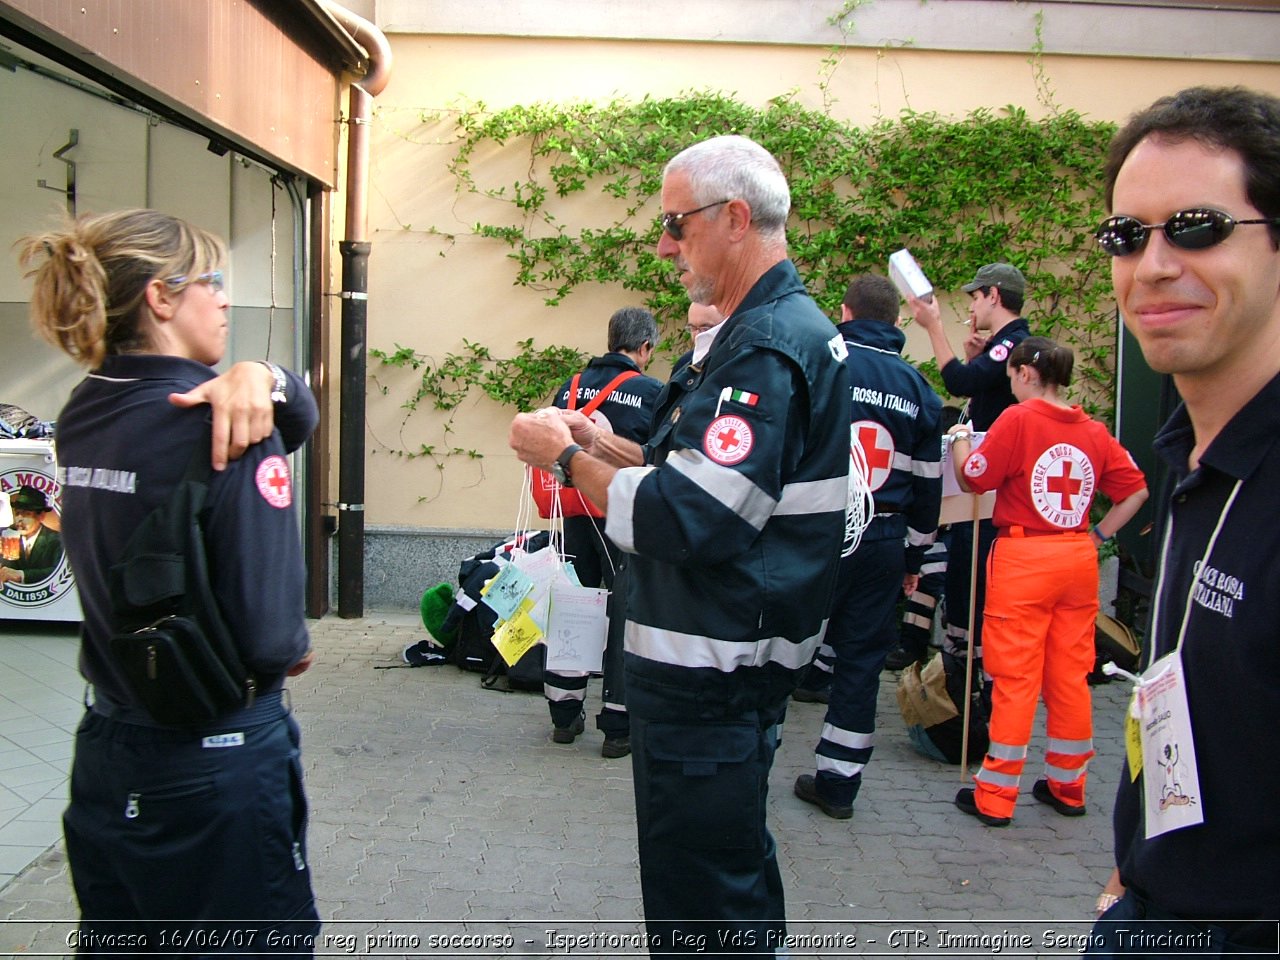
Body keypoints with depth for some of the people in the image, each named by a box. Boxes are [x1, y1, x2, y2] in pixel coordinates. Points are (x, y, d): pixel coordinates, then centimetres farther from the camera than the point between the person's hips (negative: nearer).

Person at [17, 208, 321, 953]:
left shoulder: (84, 416, 3)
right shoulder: (222, 434, -21)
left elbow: (302, 419, 6)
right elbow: (268, 635, -25)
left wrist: (263, 377, -16)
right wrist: (298, 648, -3)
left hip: (105, 757, 7)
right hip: (220, 765, -7)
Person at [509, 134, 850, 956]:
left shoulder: (767, 347, -20)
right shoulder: (787, 327, 14)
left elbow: (685, 519, -27)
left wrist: (567, 457, -13)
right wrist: (600, 445, 9)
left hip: (709, 671, -11)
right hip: (727, 660, 11)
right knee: (733, 873, 26)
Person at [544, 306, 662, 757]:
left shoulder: (570, 388, 5)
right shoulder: (653, 393, -10)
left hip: (577, 517, 5)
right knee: (626, 615, 5)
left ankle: (565, 716, 25)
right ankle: (618, 727, 9)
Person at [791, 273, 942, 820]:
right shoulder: (919, 389, 9)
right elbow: (928, 485, 13)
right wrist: (914, 558, 20)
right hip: (883, 543, 4)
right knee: (861, 662, 10)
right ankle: (839, 783, 19)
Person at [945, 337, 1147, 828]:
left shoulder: (1019, 419, -10)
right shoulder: (1094, 431, 5)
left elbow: (973, 479, -5)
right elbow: (1136, 491, 7)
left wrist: (961, 439, 12)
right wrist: (1099, 534, 12)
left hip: (1024, 557, -5)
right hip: (1079, 559, 5)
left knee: (1015, 677, 0)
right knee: (1071, 675, 13)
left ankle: (995, 796, 7)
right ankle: (1068, 787, 25)